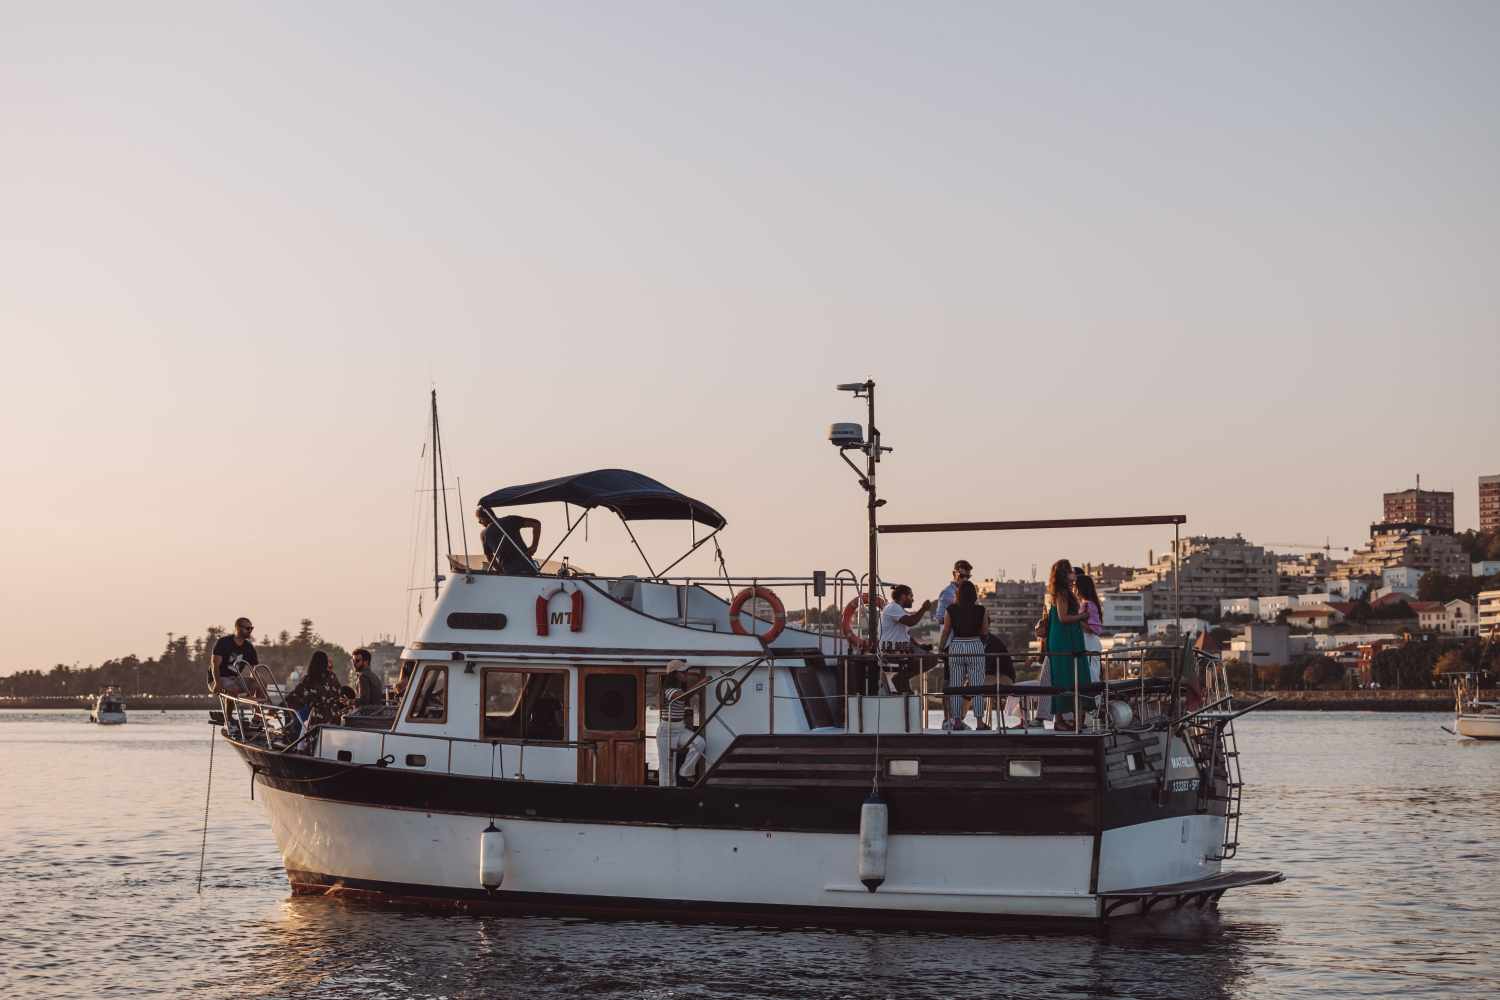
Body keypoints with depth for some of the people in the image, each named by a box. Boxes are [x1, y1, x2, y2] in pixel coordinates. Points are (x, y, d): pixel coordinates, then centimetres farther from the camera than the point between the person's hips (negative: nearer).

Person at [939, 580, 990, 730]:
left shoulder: (951, 610, -3)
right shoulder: (981, 610, -4)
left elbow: (945, 632, 1)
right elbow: (985, 632, 3)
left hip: (955, 648, 1)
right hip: (975, 646, -1)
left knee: (955, 686, 8)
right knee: (977, 686, 4)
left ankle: (957, 721, 8)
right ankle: (979, 722, 1)